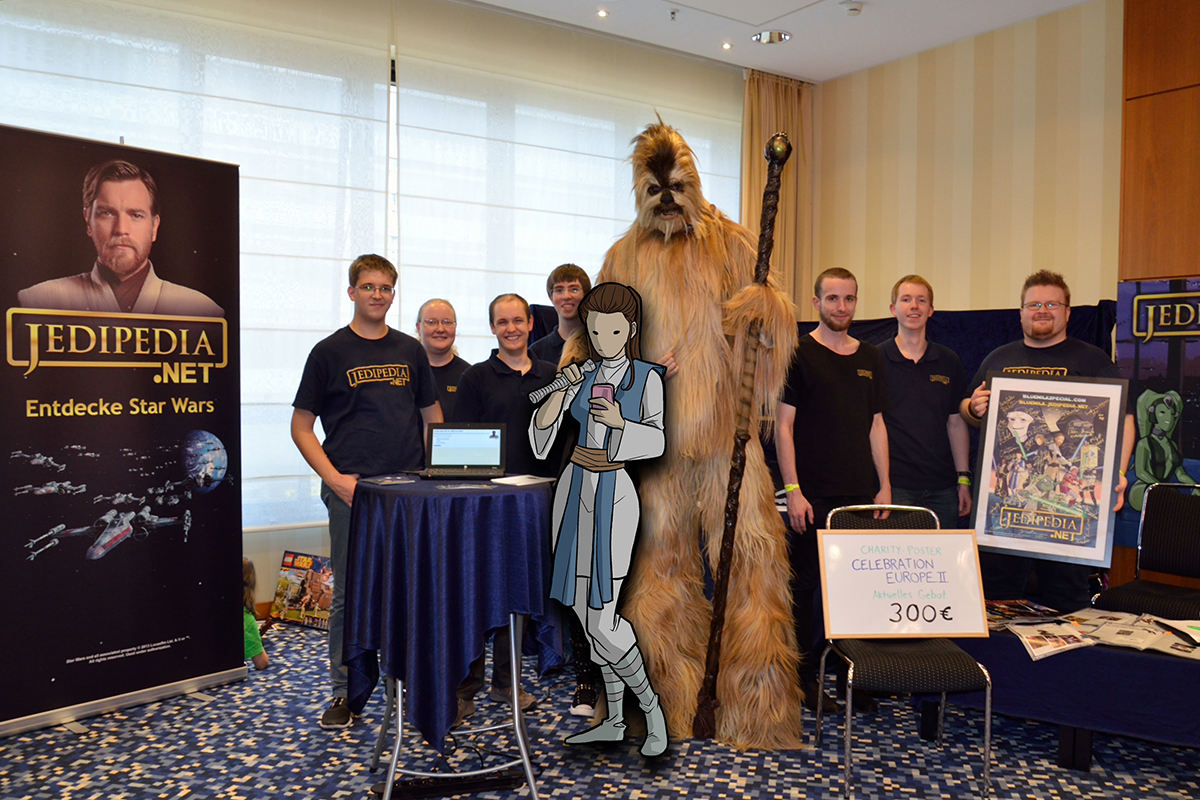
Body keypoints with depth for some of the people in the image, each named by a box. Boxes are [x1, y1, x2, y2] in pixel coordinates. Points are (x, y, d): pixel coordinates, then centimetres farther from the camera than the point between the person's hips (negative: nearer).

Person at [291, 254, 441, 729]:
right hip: (351, 490, -3)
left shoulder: (410, 351, 11)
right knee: (349, 593, 3)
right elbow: (301, 426, 1)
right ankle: (345, 693, 17)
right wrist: (334, 478, -11)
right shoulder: (330, 351, 1)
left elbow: (432, 417, 16)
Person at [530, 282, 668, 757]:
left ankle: (651, 708, 15)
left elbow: (657, 442, -18)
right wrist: (561, 389, -16)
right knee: (589, 609, 12)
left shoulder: (647, 377, -5)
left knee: (600, 621, -9)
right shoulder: (583, 377, 8)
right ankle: (614, 721, 26)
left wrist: (620, 422, -36)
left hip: (614, 497, -6)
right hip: (574, 493, 6)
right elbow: (541, 437, -1)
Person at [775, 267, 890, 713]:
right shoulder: (799, 354, -2)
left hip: (861, 493, 5)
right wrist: (792, 490, -12)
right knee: (805, 584, 3)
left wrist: (884, 486, 9)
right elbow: (783, 425, -5)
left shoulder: (869, 358, 14)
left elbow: (876, 425, 16)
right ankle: (803, 676, 14)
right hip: (813, 495, -4)